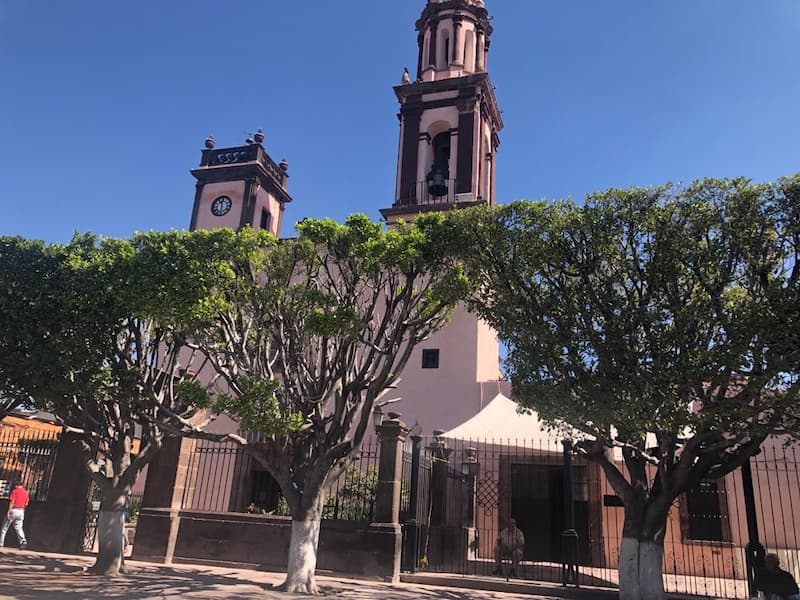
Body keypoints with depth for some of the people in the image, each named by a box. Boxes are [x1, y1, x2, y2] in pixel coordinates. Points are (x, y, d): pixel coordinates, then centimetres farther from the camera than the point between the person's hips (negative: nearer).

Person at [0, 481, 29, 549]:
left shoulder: (15, 491, -7)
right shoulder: (25, 492, 10)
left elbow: (12, 502, -16)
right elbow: (26, 504, 13)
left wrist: (8, 512, -17)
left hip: (13, 510, -5)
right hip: (21, 511, 5)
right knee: (18, 528, 4)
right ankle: (23, 541, -17)